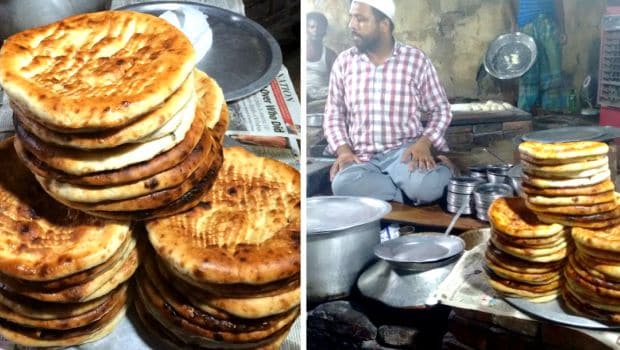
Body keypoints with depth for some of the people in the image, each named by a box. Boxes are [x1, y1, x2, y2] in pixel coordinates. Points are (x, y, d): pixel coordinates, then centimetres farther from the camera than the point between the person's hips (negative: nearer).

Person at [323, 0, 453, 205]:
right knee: (343, 184, -34)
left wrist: (424, 144, -13)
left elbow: (440, 110, 6)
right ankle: (414, 194, -14)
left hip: (404, 151, -2)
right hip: (361, 158, 2)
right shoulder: (344, 62, 7)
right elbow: (333, 114, 11)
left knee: (424, 186, -36)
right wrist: (343, 150, -8)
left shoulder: (416, 60, 0)